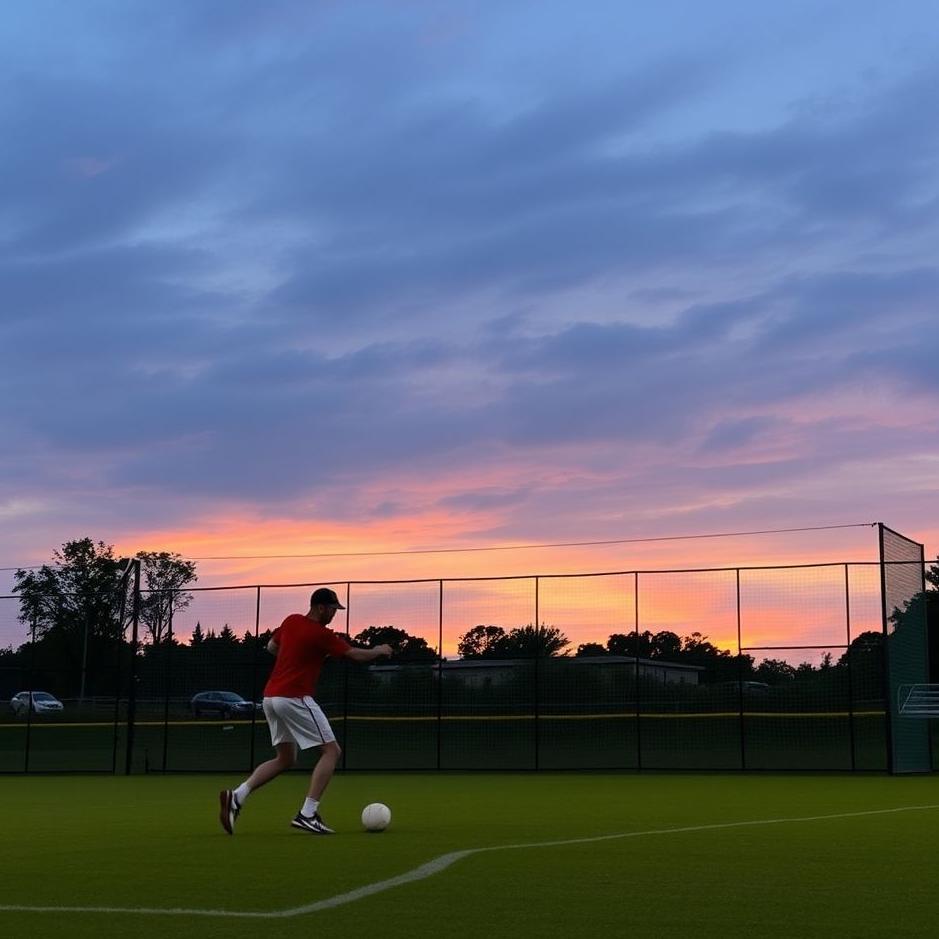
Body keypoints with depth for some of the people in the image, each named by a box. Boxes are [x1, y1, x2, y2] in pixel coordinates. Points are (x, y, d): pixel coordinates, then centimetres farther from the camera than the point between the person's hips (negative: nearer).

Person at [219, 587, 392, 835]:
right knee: (331, 750, -2)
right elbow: (356, 655, -3)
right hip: (295, 698, -9)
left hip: (270, 697, 9)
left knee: (285, 759, 17)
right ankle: (307, 814, -12)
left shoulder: (291, 621, 11)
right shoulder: (321, 634, -10)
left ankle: (237, 796, 1)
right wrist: (379, 651, 15)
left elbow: (271, 647, 26)